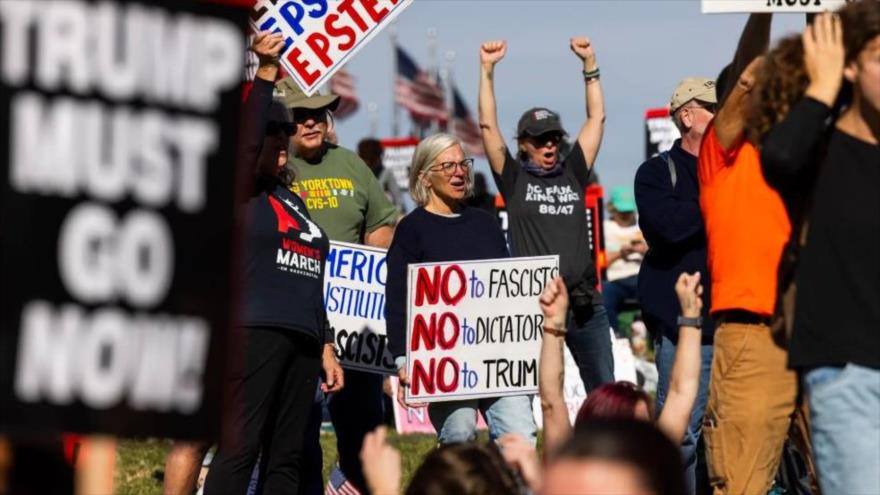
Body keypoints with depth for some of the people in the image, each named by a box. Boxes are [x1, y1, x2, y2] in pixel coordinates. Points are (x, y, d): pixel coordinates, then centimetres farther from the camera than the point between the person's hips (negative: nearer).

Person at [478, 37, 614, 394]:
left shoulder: (572, 174, 13)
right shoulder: (514, 179, 5)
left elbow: (596, 118, 15)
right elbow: (488, 125, -1)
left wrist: (589, 63, 12)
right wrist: (487, 69, -4)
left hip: (584, 302, 4)